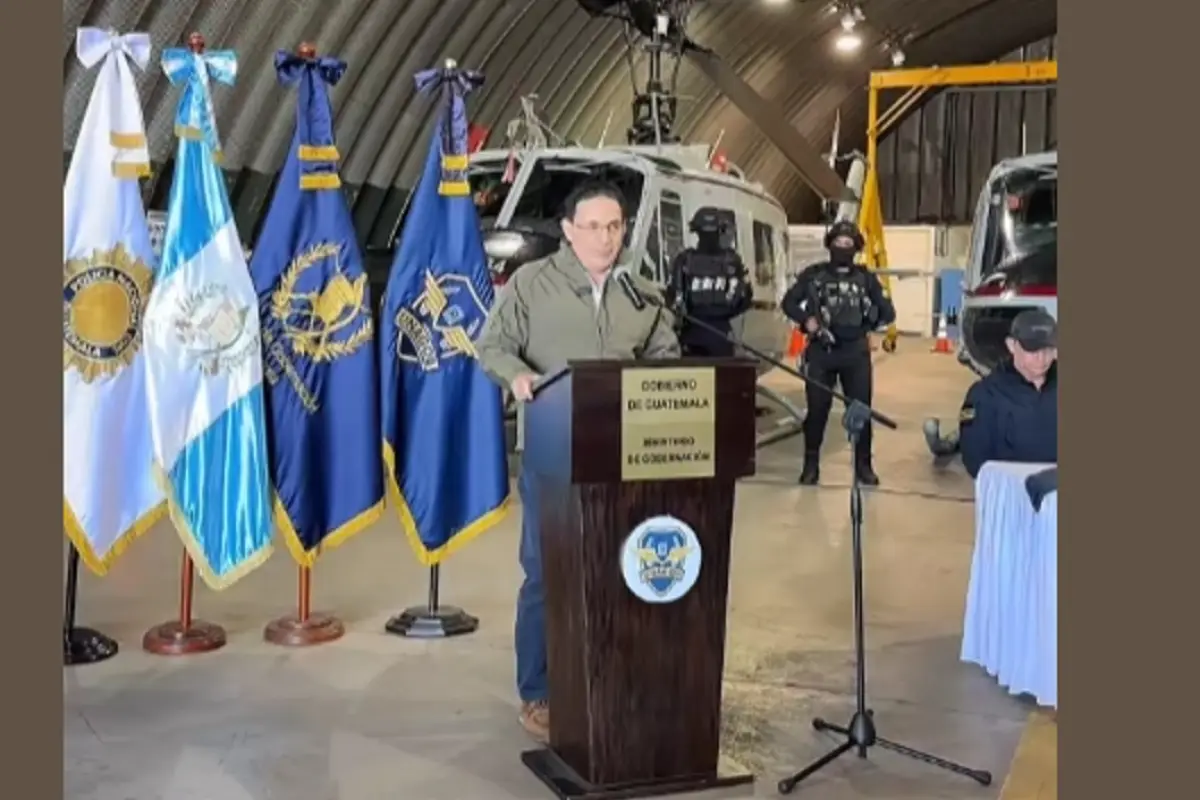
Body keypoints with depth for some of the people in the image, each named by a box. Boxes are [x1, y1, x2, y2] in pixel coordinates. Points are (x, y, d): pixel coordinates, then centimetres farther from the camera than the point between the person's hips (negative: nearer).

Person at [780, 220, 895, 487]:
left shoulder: (866, 277, 7)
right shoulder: (814, 274, 5)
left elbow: (888, 312, 9)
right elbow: (789, 302, 6)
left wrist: (868, 321, -7)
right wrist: (807, 320, -11)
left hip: (855, 351, 1)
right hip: (820, 350, -1)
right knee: (817, 408, 2)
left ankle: (863, 465, 13)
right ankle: (811, 464, 14)